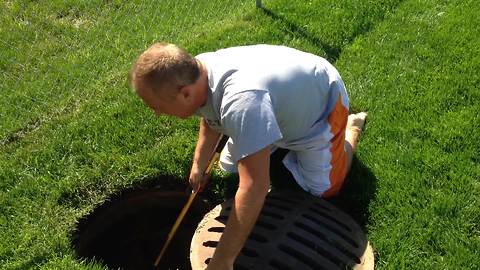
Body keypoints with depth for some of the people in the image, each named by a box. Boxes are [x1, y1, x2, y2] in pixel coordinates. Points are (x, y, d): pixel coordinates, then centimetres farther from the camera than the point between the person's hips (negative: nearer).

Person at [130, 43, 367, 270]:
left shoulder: (242, 100, -49)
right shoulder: (193, 72, -21)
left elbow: (254, 188, -49)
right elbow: (210, 118, 4)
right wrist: (198, 165, 0)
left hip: (321, 98, -6)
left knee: (322, 190, -3)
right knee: (230, 167, 8)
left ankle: (352, 126, 19)